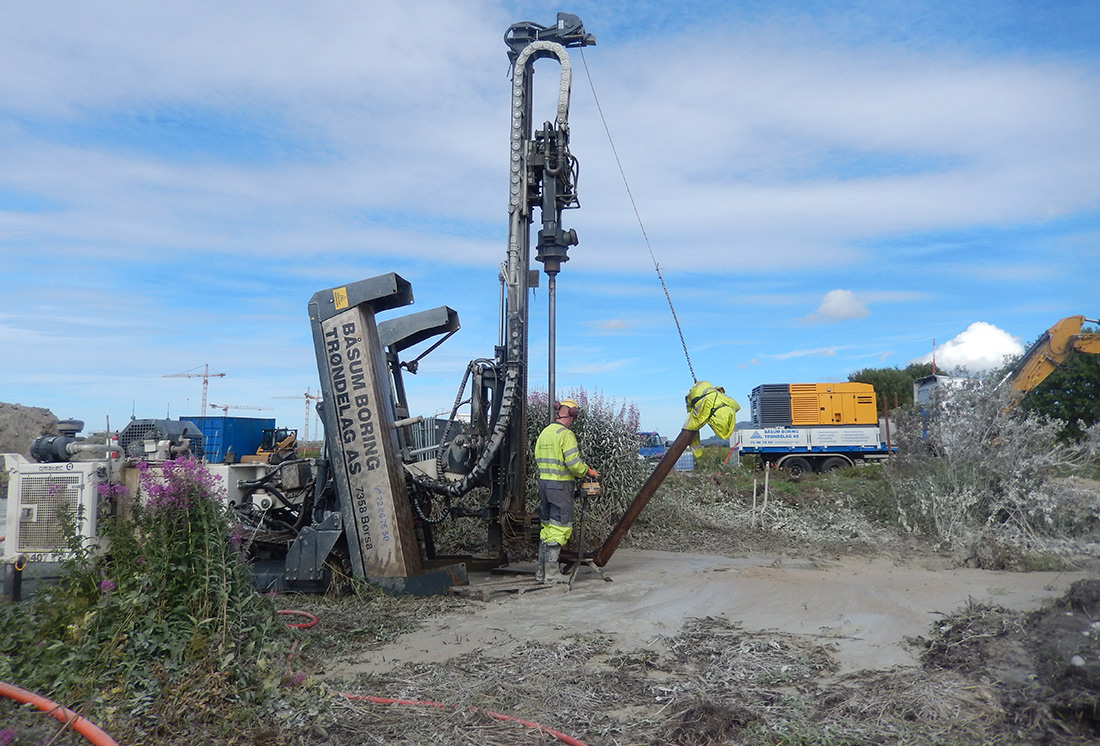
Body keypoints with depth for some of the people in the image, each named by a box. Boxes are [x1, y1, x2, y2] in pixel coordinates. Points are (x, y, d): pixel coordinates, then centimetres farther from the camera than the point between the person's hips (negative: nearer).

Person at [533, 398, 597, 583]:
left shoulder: (544, 432, 12)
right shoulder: (565, 434, -14)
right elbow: (574, 462, -19)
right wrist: (588, 471, -3)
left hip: (543, 482, 8)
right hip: (561, 485, -8)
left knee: (546, 527, 16)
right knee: (559, 529, -2)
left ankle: (541, 571, 22)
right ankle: (551, 575, -1)